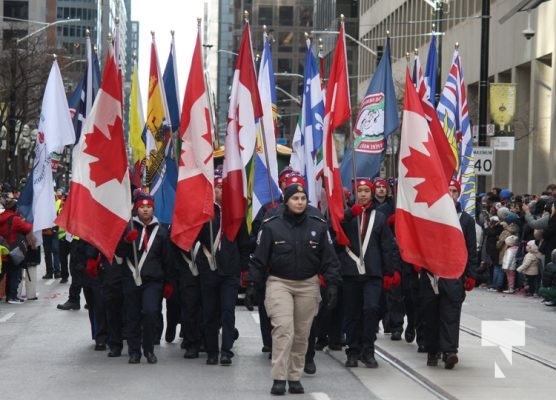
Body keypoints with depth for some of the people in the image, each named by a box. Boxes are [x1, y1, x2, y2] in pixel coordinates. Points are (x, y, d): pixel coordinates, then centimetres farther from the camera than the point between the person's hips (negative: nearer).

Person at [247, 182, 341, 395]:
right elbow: (259, 258, -1)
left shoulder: (318, 226, 2)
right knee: (283, 328, -17)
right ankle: (279, 378, -15)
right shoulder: (271, 226, -4)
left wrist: (332, 284, -2)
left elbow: (329, 259, 5)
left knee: (301, 334, 7)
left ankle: (295, 377, 18)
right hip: (279, 283, -3)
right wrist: (252, 284, -4)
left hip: (308, 285, 3)